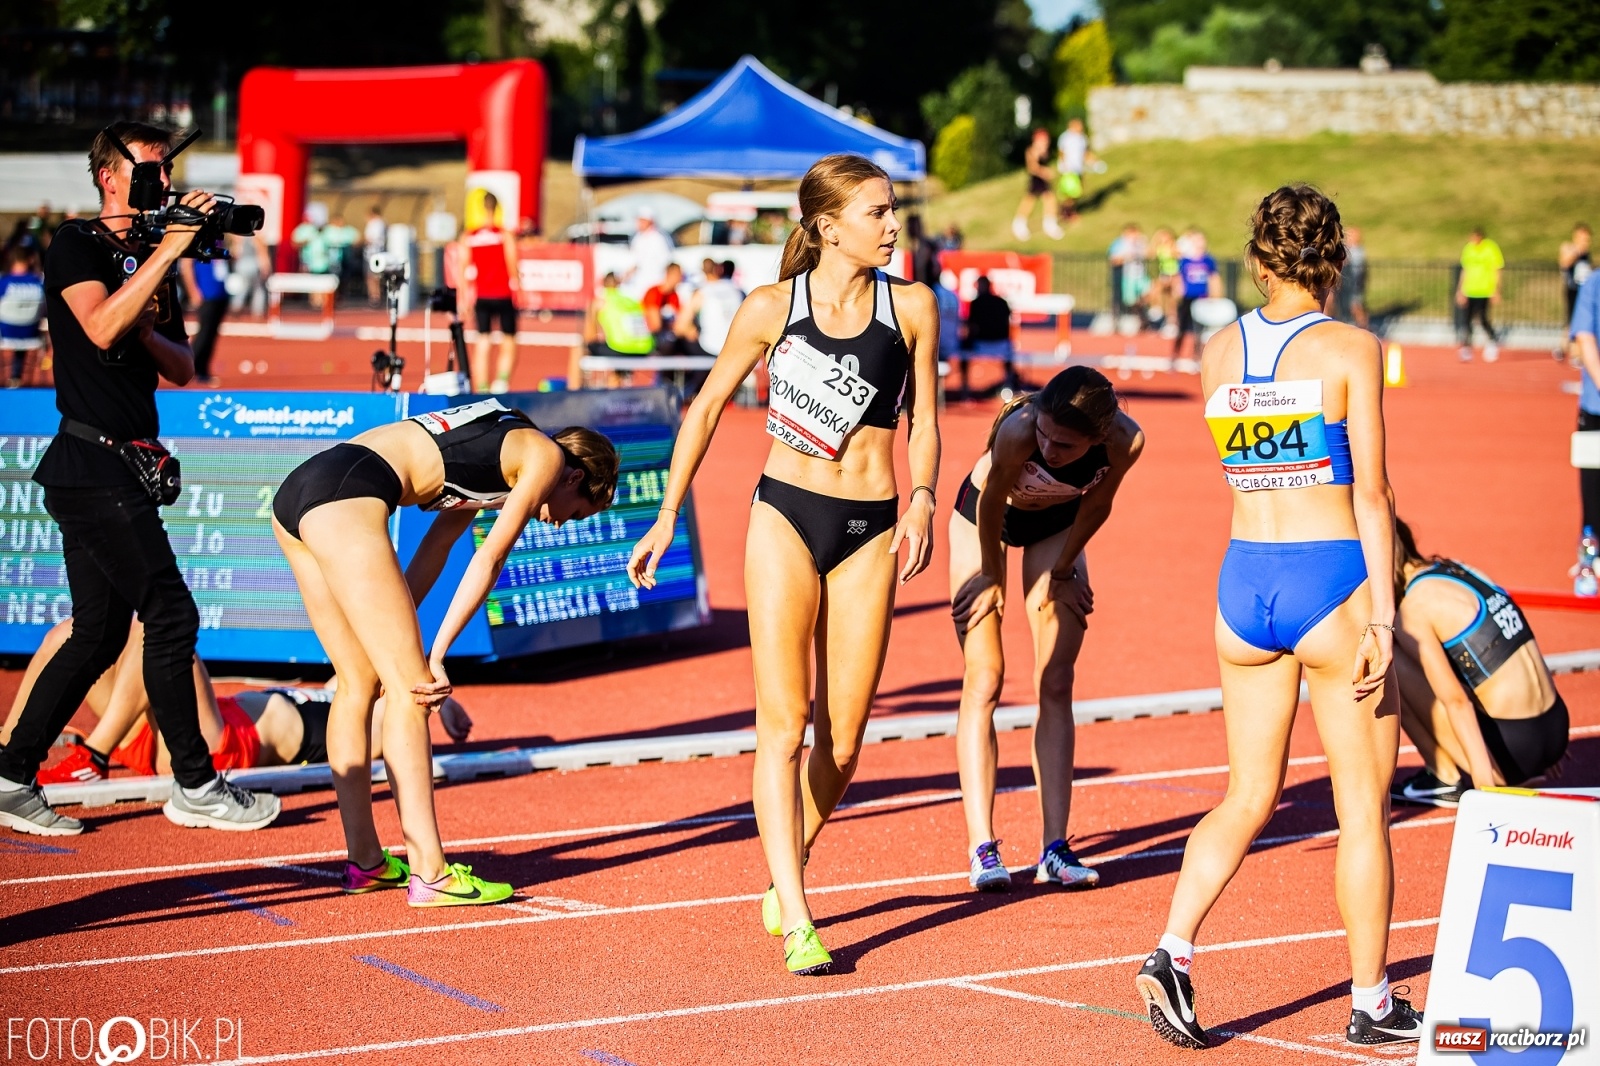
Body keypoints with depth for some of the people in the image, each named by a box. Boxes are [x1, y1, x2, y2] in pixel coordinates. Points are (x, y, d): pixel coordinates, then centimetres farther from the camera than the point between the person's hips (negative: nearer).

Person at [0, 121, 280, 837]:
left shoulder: (151, 266, 19)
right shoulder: (77, 246, -5)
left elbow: (182, 370, 17)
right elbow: (100, 328, -23)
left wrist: (147, 328, -4)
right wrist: (168, 249, -22)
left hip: (122, 469, 9)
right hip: (93, 463, -9)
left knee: (100, 632, 8)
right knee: (171, 616, -9)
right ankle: (195, 785, -2)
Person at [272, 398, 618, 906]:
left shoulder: (498, 446, 31)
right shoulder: (546, 457, 7)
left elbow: (435, 546, 28)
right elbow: (488, 561, 0)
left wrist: (394, 631, 21)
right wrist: (437, 654, -3)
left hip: (298, 490, 10)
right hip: (344, 498, -10)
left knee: (360, 680, 16)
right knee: (409, 690, -7)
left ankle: (365, 859, 22)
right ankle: (429, 874, -10)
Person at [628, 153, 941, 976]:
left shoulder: (911, 307, 2)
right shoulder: (772, 308, -2)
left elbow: (923, 421, 10)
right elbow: (708, 406, 7)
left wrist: (921, 500, -7)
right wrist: (667, 518, 7)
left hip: (870, 532, 2)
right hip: (786, 515, -2)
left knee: (842, 739, 3)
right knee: (783, 723, -8)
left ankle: (783, 880, 27)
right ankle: (796, 924, -7)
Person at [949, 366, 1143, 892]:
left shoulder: (1124, 442, -33)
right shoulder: (1018, 431, -42)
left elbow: (1096, 505, -12)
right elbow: (992, 504, -23)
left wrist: (1062, 569, 0)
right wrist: (992, 577, -9)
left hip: (1056, 525, 3)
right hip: (985, 518, -3)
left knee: (1056, 685, -1)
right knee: (983, 681, -7)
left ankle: (1054, 849, -1)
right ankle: (981, 847, -8)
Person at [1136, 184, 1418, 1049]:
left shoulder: (1220, 353, 6)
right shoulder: (1350, 350, -8)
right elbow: (1371, 493, -11)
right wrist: (1382, 618, -10)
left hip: (1243, 584, 5)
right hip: (1332, 584, -4)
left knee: (1249, 795, 15)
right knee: (1362, 804, 7)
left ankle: (1173, 950, -2)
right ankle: (1372, 1003, 14)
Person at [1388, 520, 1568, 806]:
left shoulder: (1414, 609, -12)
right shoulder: (1457, 569, 13)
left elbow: (1455, 700, -18)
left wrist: (1483, 779, -20)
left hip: (1512, 750, -9)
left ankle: (1446, 779, 2)